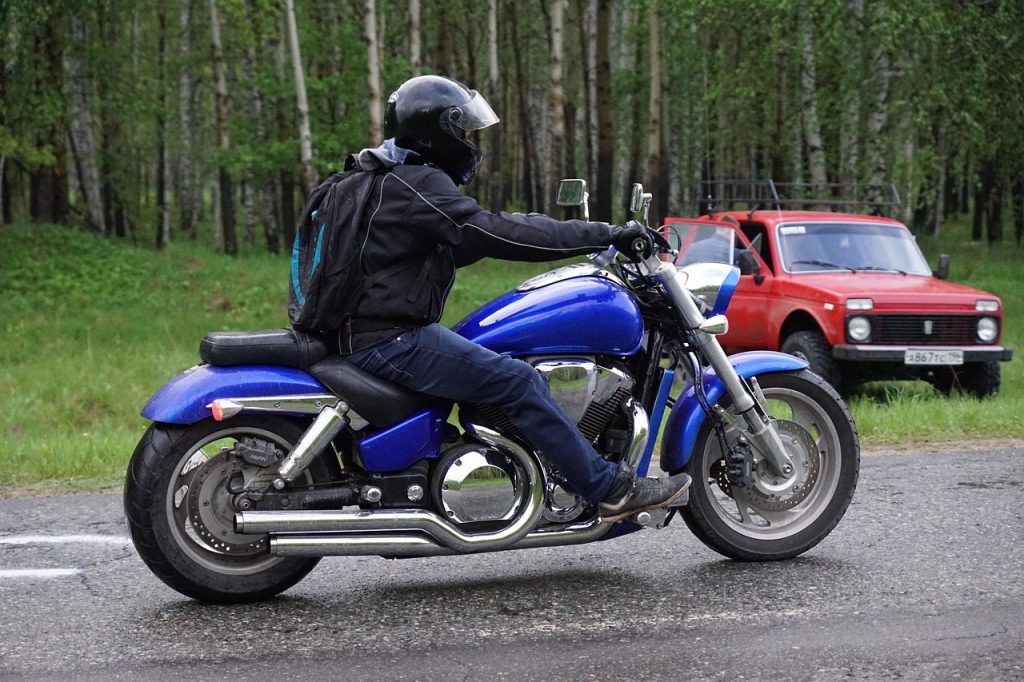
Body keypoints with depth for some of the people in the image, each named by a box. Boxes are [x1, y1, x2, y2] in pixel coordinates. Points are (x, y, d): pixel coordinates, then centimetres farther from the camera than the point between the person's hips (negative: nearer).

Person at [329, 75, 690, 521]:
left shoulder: (390, 180, 19)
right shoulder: (417, 183, -14)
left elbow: (459, 246, 26)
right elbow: (492, 234, -24)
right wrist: (605, 235, -23)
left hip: (368, 335, 11)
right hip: (392, 342, -11)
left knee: (521, 374, 17)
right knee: (518, 382, -17)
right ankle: (610, 489, -16)